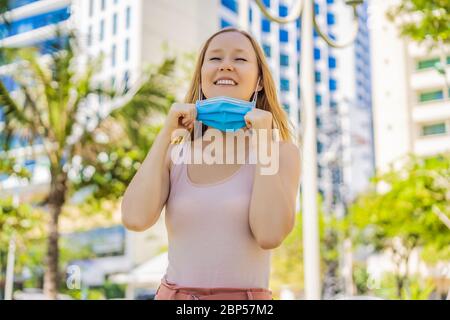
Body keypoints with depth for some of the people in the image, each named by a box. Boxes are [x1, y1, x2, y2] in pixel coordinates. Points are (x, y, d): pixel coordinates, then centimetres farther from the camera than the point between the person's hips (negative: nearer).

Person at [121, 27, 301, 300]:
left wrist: (263, 140, -15)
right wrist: (166, 133, -9)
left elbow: (270, 235, -19)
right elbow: (135, 219, -14)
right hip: (173, 294, 2)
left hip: (245, 296, -2)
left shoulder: (281, 151, -5)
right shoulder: (175, 154, 2)